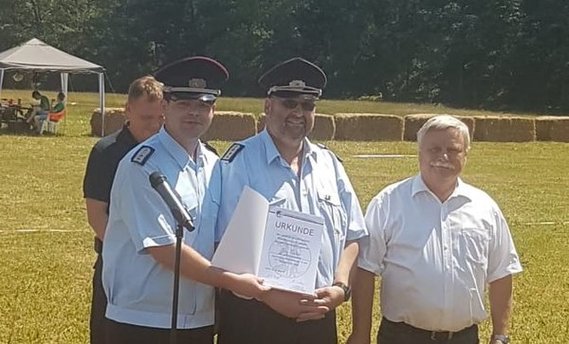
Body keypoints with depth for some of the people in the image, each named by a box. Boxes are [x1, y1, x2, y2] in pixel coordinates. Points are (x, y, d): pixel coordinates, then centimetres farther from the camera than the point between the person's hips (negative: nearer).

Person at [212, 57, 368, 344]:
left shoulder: (330, 164, 10)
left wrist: (340, 287, -4)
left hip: (319, 316, 5)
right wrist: (273, 296, -17)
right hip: (254, 316, -5)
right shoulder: (239, 163, -7)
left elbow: (351, 236, 11)